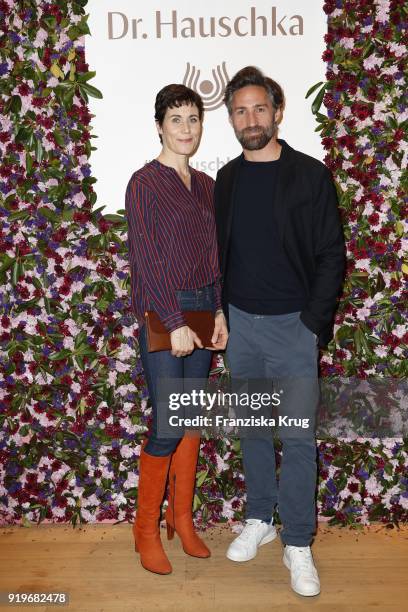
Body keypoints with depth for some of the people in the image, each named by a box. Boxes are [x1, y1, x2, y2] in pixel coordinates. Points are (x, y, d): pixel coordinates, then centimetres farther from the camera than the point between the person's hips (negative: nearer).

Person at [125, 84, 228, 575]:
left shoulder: (205, 184, 11)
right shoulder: (144, 183, -8)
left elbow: (212, 255, 14)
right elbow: (145, 260, -13)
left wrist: (218, 312, 5)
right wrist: (175, 323, -16)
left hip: (203, 309, 6)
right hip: (162, 313, -6)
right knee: (166, 425, -3)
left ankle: (182, 520, 28)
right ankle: (146, 529, 18)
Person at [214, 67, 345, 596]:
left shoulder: (310, 175, -4)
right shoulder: (226, 179, 7)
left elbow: (331, 255, -5)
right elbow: (219, 251, 12)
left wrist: (313, 323, -11)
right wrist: (221, 314, 5)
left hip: (292, 325, -3)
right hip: (240, 323, 4)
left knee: (298, 436, 1)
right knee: (253, 428, 14)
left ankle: (298, 544, 16)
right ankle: (259, 519, 31)